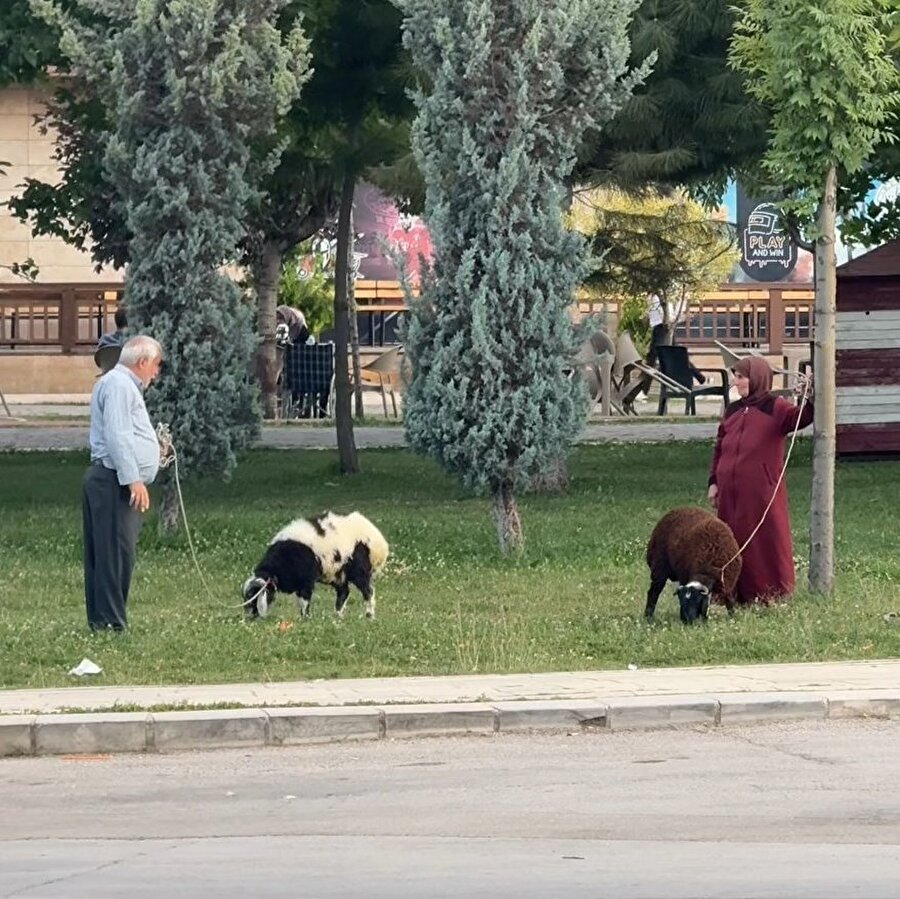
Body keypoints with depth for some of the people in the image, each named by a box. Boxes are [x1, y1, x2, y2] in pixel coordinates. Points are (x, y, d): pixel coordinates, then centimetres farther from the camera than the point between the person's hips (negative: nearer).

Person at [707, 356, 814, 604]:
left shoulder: (775, 408, -3)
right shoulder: (732, 411, 15)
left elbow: (800, 418, -22)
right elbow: (719, 448, 18)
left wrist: (811, 400, -40)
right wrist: (714, 481, 12)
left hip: (762, 492, -6)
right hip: (731, 493, 6)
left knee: (766, 540, -2)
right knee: (734, 540, 9)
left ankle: (772, 593, 6)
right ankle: (738, 592, 16)